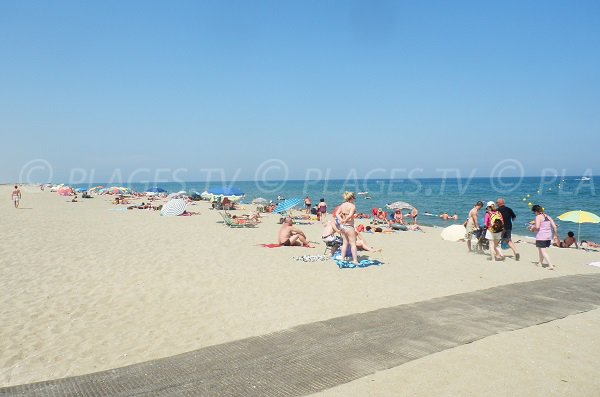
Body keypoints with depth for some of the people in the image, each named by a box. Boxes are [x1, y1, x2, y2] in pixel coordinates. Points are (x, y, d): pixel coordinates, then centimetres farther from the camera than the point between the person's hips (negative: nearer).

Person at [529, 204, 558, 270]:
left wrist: (533, 228, -3)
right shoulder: (548, 217, 13)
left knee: (543, 251, -6)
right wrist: (555, 235, 15)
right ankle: (541, 262, 35)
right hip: (548, 237, 8)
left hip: (541, 237, -8)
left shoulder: (538, 217, -10)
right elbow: (554, 226, 9)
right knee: (541, 249, 25)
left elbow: (537, 226, -23)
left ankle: (550, 265, -16)